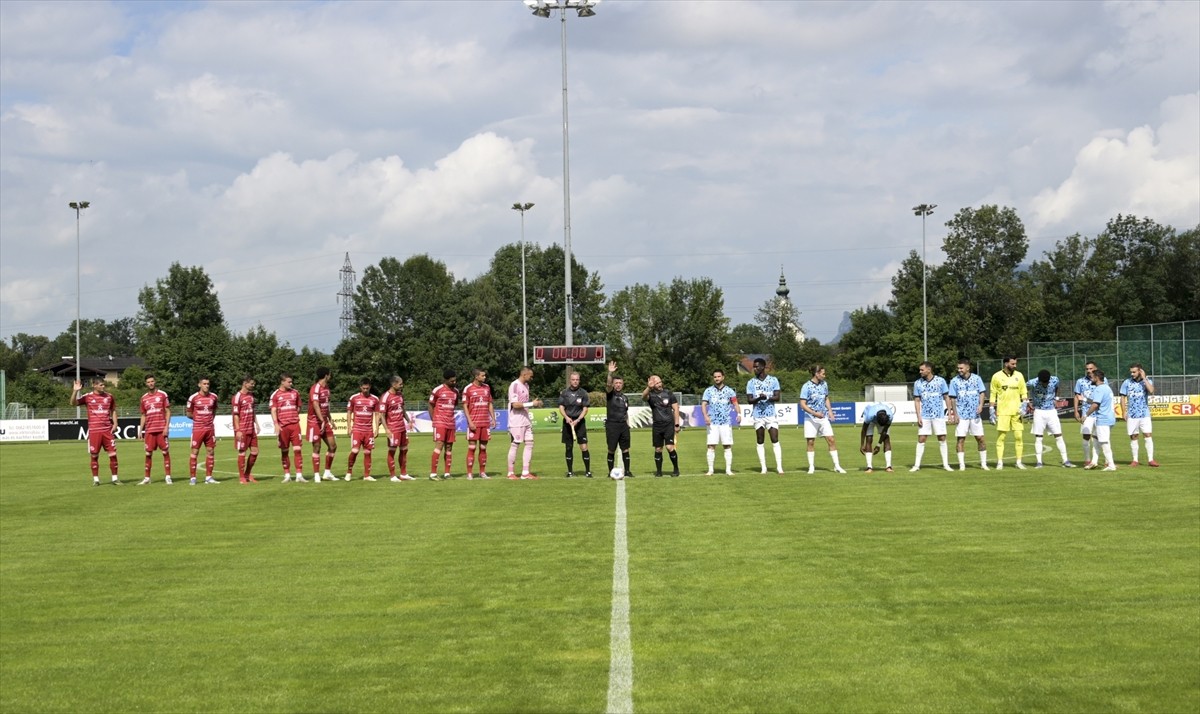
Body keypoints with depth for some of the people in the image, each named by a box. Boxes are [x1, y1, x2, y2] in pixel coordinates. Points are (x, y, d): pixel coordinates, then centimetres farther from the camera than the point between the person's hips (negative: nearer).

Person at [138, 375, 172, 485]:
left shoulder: (162, 395, 1)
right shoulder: (144, 398, 11)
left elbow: (168, 411, 1)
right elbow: (143, 416, 17)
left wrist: (167, 426, -9)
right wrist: (140, 430, 10)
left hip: (161, 429, -3)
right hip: (149, 430, 3)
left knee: (165, 452, -3)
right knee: (148, 454, 4)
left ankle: (168, 477, 0)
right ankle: (146, 478, 9)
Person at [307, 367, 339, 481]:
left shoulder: (326, 388, 12)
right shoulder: (315, 388, -16)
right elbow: (316, 405, -25)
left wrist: (330, 419, 21)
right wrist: (322, 420, -32)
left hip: (324, 421, 8)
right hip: (315, 422, -8)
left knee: (332, 446, 6)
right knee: (317, 448, -4)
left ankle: (327, 473, 15)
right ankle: (316, 475, 1)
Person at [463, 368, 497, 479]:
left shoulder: (487, 387, 12)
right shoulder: (468, 389, -4)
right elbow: (465, 406, -5)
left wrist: (493, 419, 9)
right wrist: (470, 421, -14)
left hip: (485, 423, 5)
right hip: (474, 423, -5)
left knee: (483, 448, 7)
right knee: (472, 448, -5)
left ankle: (482, 472, 13)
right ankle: (469, 473, -2)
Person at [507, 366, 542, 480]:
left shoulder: (526, 385, 15)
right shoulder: (514, 385, -14)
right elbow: (515, 404, -20)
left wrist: (534, 404, 3)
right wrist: (531, 404, -16)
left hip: (526, 420, 9)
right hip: (516, 420, -9)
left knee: (529, 443, 5)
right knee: (515, 445, -3)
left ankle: (525, 473, 8)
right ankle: (511, 473, 5)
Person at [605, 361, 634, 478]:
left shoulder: (625, 398, 16)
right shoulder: (610, 394, 0)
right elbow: (608, 385, -21)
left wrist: (628, 425, 15)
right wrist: (610, 373, -36)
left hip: (623, 425, 4)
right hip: (612, 425, -4)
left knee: (625, 449, 4)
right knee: (611, 450, -1)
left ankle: (627, 471, 11)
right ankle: (611, 472, 7)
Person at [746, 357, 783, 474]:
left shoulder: (773, 380, 2)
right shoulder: (751, 382, 5)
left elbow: (777, 397, -2)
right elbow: (749, 400, 1)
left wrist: (766, 397, -21)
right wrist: (758, 398, -19)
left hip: (771, 415, -2)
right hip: (758, 415, 2)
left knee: (775, 440, -7)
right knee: (760, 442, 3)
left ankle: (779, 467, -6)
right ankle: (763, 467, 7)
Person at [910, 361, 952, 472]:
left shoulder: (940, 381, -2)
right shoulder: (918, 383, 3)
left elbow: (946, 397, 3)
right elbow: (917, 400, 5)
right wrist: (918, 417, -3)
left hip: (939, 416, -1)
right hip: (924, 416, 1)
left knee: (942, 440, 1)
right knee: (921, 440, -1)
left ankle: (945, 464, 8)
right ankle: (917, 465, 2)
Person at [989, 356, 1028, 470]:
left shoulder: (1019, 376, 7)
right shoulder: (997, 376, 0)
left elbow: (1024, 392, 12)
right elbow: (993, 395, 4)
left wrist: (1024, 404, -4)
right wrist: (992, 411, 0)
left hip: (1016, 411, 2)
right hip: (1002, 412, -2)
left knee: (1019, 436, 0)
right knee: (1001, 436, -3)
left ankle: (1019, 461, 7)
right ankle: (999, 462, 2)